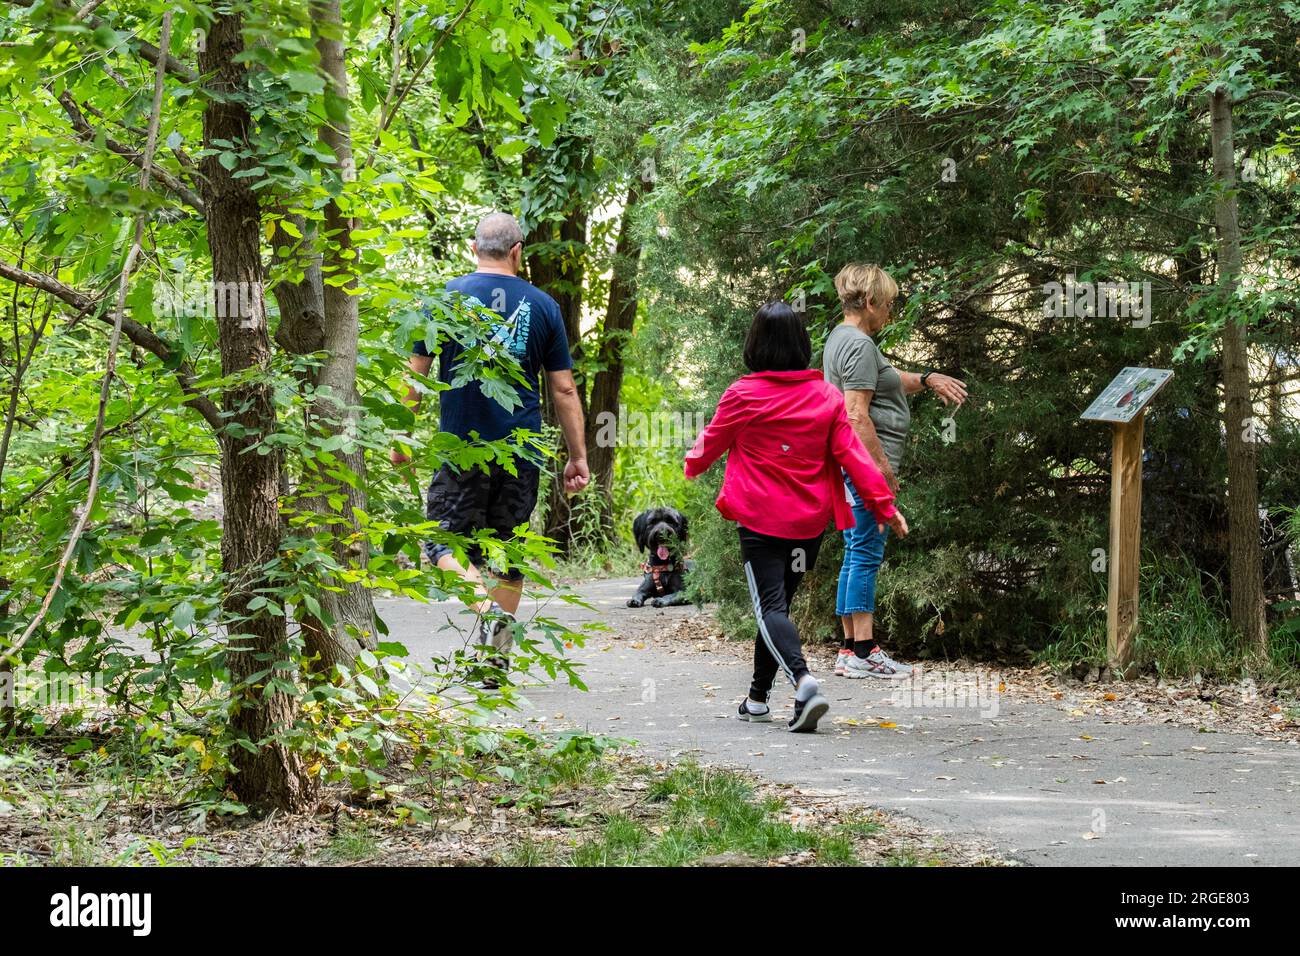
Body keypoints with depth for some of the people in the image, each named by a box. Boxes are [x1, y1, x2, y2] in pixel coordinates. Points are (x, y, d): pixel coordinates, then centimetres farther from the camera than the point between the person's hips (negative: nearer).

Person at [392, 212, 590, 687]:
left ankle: (486, 606, -23)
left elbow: (415, 374, 0)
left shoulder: (448, 297, -1)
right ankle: (496, 658, 11)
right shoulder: (542, 306, 4)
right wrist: (578, 456, 11)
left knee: (443, 540, 4)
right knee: (507, 550, 11)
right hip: (523, 452, 3)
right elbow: (564, 389, 5)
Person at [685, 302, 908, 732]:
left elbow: (711, 444, 7)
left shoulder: (742, 395, -7)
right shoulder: (827, 396, 0)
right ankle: (758, 696, 27)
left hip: (759, 519, -4)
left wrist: (692, 464, 29)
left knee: (770, 607, -7)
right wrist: (884, 503, 1)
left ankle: (803, 681, -32)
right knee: (778, 602, 18)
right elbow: (851, 454, -3)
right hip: (809, 520, 4)